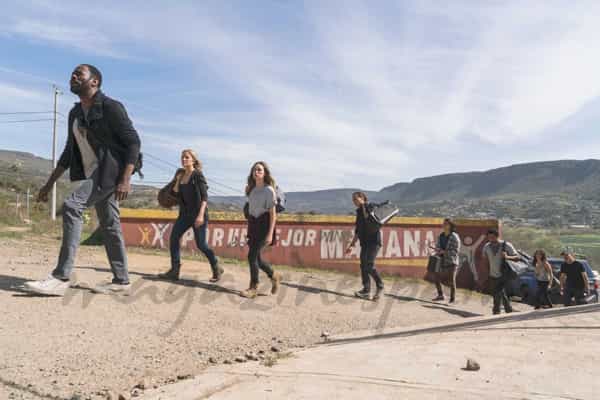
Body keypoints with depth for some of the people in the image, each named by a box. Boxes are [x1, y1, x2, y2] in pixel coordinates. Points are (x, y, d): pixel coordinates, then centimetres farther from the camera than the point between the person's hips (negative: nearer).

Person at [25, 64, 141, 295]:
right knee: (109, 225, 8)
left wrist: (126, 179, -24)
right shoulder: (75, 113, 15)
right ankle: (121, 280, 15)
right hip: (92, 174, 8)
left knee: (72, 207, -22)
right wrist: (50, 183, 17)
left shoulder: (110, 107, -9)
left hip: (109, 171, -8)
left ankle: (61, 278, -22)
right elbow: (69, 152, 20)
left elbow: (133, 142, -14)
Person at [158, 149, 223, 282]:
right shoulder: (181, 174, 9)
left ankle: (217, 269, 16)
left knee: (201, 244, -3)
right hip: (185, 213, 7)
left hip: (198, 213, -7)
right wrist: (177, 181, 0)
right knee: (174, 237, -4)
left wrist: (201, 215, -26)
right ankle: (174, 271, 3)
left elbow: (204, 196, -16)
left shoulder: (198, 175, -10)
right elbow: (176, 193, 14)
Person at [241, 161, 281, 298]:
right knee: (256, 257, 9)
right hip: (253, 225, 7)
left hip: (264, 225, -7)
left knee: (252, 255, -11)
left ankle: (253, 288, 2)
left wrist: (270, 233, -17)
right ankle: (274, 276, 31)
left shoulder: (269, 190, -9)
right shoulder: (251, 189, 11)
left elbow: (273, 213, -11)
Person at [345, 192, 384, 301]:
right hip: (364, 242, 8)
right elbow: (357, 231, 22)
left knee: (369, 265, -15)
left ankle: (379, 286, 2)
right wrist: (352, 245, 21)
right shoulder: (359, 212, 17)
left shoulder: (371, 207, -5)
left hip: (374, 241, -8)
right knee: (363, 266, 3)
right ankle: (366, 290, 9)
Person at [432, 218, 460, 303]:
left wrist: (444, 252, -18)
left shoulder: (454, 237, -10)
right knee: (437, 279, 9)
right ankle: (440, 296, 27)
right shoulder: (441, 236, 8)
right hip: (442, 261, 6)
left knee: (452, 281, -5)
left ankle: (452, 299, 5)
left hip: (451, 262, -6)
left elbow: (456, 251, -13)